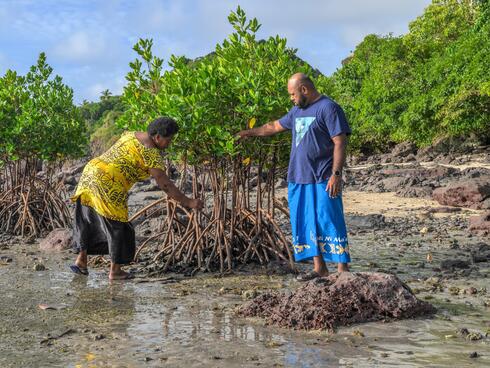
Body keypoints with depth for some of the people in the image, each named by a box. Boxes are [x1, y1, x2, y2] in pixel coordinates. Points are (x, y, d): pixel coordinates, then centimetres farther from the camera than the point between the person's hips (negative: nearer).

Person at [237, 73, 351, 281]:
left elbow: (340, 143, -13)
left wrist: (336, 174, -19)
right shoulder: (297, 111, 17)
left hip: (322, 180, -8)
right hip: (298, 179, 8)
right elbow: (275, 126, 32)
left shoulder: (328, 108, -8)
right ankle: (319, 268, 15)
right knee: (306, 224, 8)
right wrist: (250, 133, 39)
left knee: (330, 223, -7)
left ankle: (342, 269, -2)